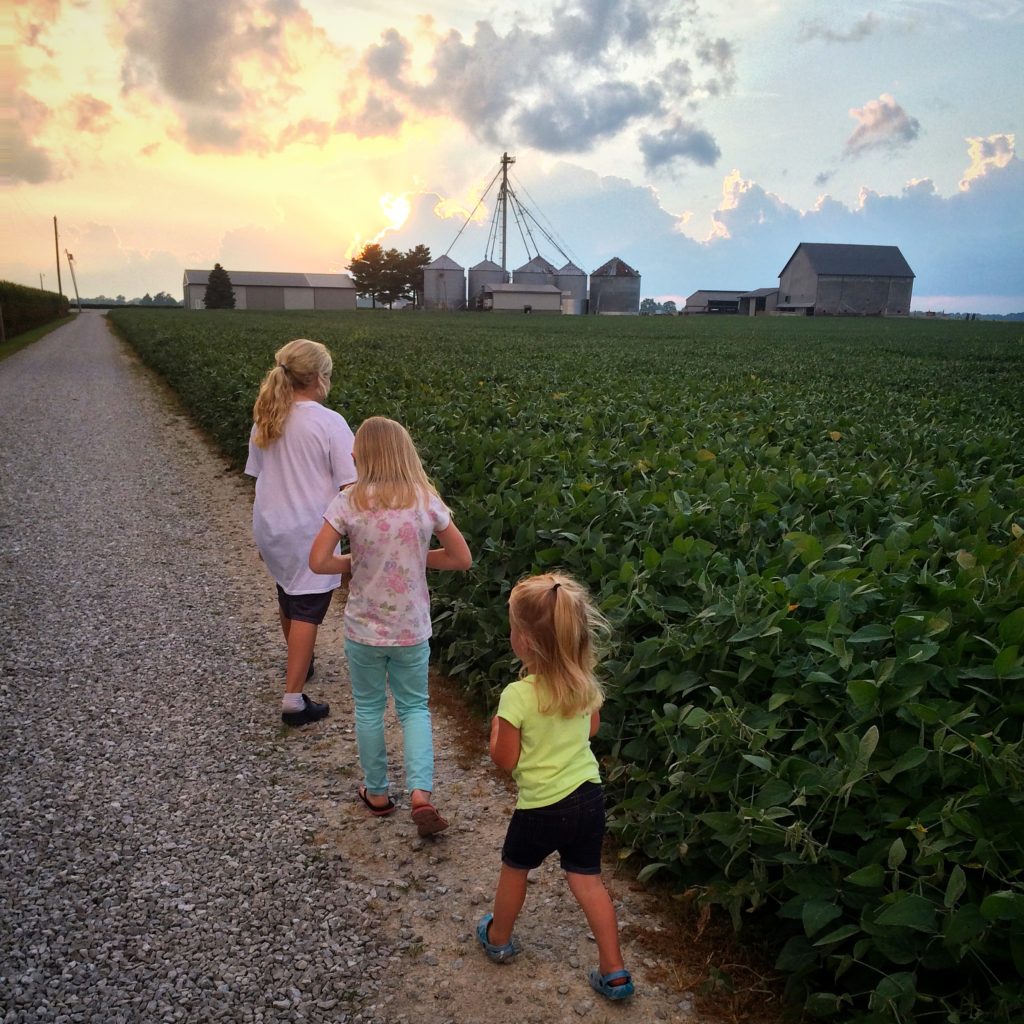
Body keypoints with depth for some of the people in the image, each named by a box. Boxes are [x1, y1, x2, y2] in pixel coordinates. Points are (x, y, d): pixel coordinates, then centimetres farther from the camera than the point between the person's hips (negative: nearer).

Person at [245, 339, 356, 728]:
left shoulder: (265, 420, 3)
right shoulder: (330, 423, -15)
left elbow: (259, 477, 11)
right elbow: (351, 484, -16)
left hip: (270, 530, 7)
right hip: (311, 535, -7)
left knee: (288, 596, 26)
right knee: (307, 611, 0)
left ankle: (299, 663, 47)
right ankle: (293, 700, 1)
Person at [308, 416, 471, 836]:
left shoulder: (349, 502, -14)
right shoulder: (427, 502, -9)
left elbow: (318, 561, -15)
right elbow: (462, 558, -3)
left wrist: (354, 562, 3)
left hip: (363, 629, -1)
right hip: (412, 629, 1)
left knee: (369, 707, 20)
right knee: (414, 707, 17)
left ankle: (377, 792, 33)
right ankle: (421, 793, 2)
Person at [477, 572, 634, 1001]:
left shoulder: (517, 696, -25)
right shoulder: (586, 682, -8)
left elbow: (505, 760, -14)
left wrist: (496, 727, 1)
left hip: (541, 808, -4)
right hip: (588, 797, 4)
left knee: (514, 870, 22)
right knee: (587, 881, 18)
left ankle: (498, 939, 45)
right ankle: (614, 972, 21)